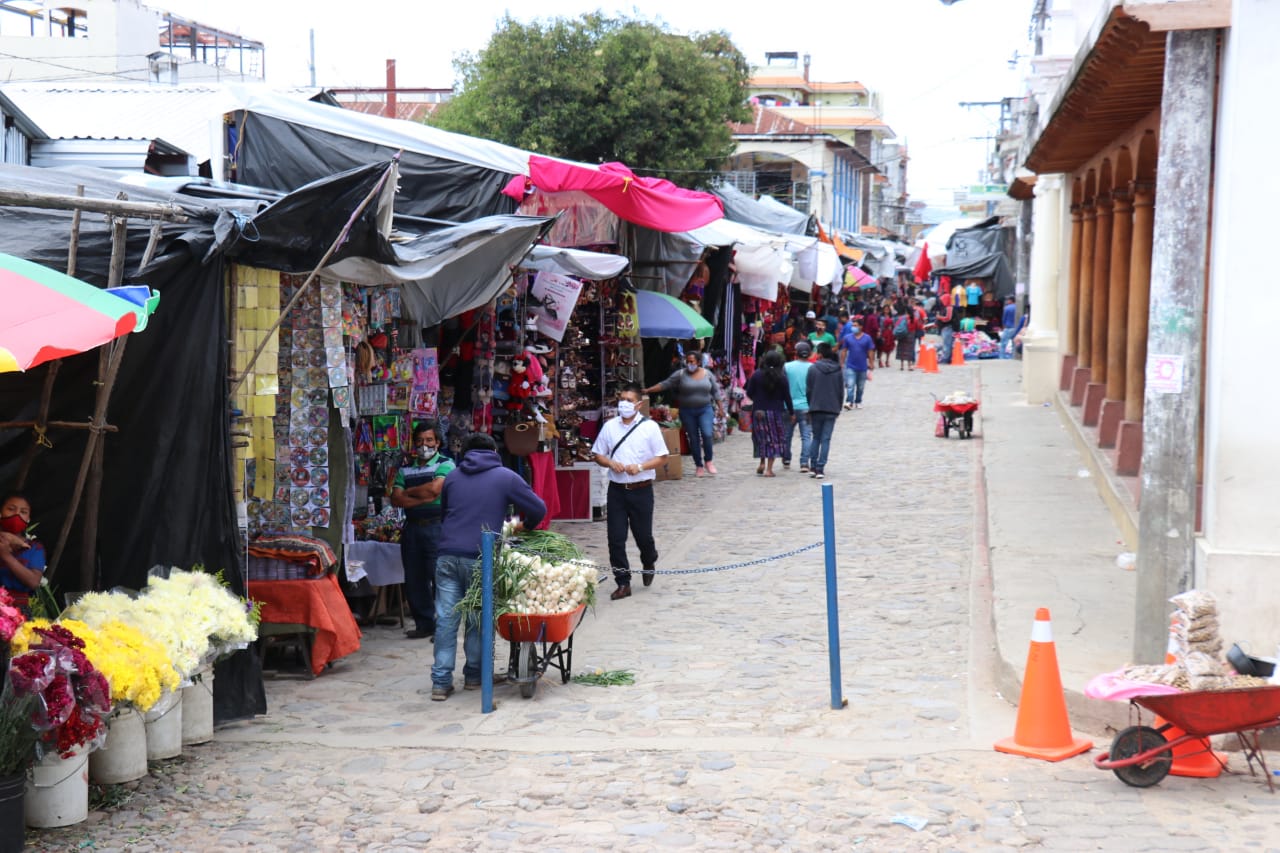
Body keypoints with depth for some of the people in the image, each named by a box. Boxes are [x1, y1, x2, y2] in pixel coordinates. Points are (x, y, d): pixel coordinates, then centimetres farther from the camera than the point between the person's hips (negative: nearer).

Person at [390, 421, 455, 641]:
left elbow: (434, 488, -15)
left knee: (439, 577, -8)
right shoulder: (406, 468, 16)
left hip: (436, 526, -6)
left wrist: (408, 492, -1)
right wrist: (422, 499, -9)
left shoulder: (445, 464, 1)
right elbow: (396, 499, 5)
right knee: (414, 579, 7)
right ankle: (424, 624, 15)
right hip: (412, 528, 6)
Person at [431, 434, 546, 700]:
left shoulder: (452, 476, 14)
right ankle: (473, 676, 18)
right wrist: (526, 527, 24)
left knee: (446, 619, 3)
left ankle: (441, 682, 0)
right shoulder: (505, 477, 4)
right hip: (480, 558, -2)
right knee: (478, 618, 11)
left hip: (447, 555, 3)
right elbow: (538, 509, 4)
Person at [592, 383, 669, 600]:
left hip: (641, 490, -2)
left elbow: (662, 457, -2)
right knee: (615, 538, -1)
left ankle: (649, 563, 40)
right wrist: (610, 463, -10)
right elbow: (598, 455, 11)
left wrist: (640, 467, -16)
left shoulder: (649, 427, -2)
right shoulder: (609, 427, 6)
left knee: (643, 535, 7)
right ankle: (623, 583, 7)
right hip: (616, 489, 2)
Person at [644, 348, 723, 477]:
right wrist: (647, 391, -14)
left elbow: (715, 392, 8)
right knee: (693, 438, 4)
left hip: (705, 409, 0)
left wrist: (720, 408, 6)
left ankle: (708, 461, 5)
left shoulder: (708, 374, 2)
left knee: (707, 434, -16)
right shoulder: (680, 374, -3)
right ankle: (699, 466, 16)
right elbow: (664, 384, -6)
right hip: (687, 411, 0)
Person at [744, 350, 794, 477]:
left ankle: (762, 463, 12)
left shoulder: (757, 375, -4)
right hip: (776, 412, -1)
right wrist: (791, 412, 5)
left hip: (759, 411, 1)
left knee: (761, 438, 18)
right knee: (774, 439, 6)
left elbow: (749, 393, -1)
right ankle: (769, 469, 2)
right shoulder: (781, 377, -7)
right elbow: (786, 396, -4)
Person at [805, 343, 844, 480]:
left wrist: (810, 407, 8)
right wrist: (838, 408, 15)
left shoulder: (813, 369, -6)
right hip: (832, 409, 1)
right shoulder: (838, 371, 1)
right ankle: (820, 469, -2)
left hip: (816, 408, -1)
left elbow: (808, 390, -3)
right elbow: (841, 392, 5)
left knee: (816, 438, 13)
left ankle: (813, 467, 10)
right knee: (826, 439, 3)